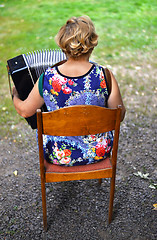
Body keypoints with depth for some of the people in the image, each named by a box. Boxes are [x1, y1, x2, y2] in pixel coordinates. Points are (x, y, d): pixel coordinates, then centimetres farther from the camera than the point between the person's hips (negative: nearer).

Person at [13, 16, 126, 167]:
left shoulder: (47, 79, -21)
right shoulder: (105, 76, -21)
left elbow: (24, 111, -5)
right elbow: (119, 116, -9)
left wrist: (15, 95, 17)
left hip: (59, 156, 0)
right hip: (99, 152, 1)